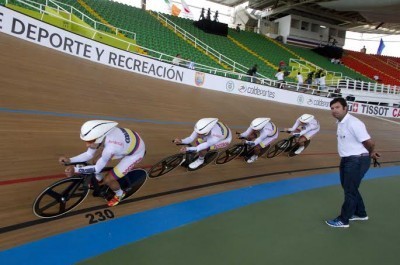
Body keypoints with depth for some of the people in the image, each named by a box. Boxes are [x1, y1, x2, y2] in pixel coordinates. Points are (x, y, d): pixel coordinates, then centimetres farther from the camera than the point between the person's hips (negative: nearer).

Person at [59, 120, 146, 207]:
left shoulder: (110, 147, -41)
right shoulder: (99, 134, -19)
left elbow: (97, 169, -26)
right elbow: (89, 154, -8)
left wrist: (75, 169, -28)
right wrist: (69, 160, -18)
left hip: (135, 153, -7)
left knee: (108, 180, -7)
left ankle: (120, 194, 24)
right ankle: (99, 180, 38)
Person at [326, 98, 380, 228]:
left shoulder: (353, 123, -23)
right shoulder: (341, 123, 8)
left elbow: (369, 142, -21)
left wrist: (371, 153, 0)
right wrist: (371, 153, 14)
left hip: (357, 161, -10)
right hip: (346, 160, 10)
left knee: (350, 190, 2)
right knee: (349, 188, 22)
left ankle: (343, 220, 16)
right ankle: (360, 213, 42)